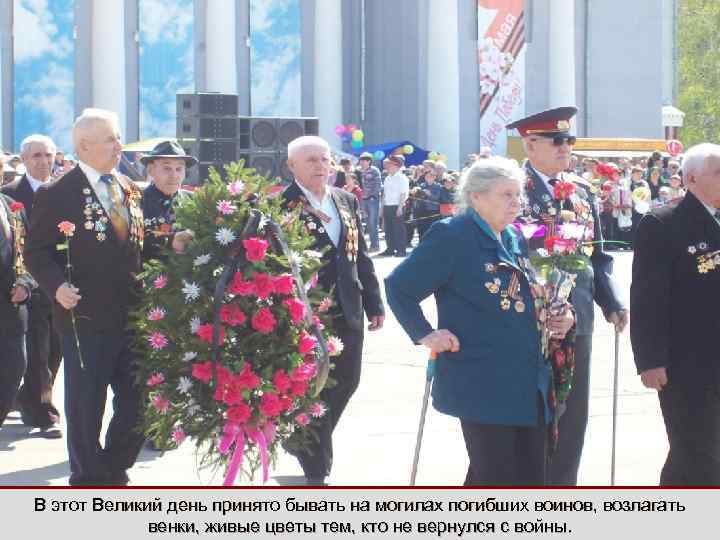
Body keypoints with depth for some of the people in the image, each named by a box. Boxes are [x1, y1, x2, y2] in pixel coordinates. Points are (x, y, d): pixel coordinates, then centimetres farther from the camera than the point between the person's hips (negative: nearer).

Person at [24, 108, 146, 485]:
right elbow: (36, 252, -6)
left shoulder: (130, 190, 13)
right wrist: (57, 285, -21)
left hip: (133, 314, 6)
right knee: (85, 407, 4)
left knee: (139, 402, 9)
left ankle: (114, 469, 27)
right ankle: (88, 478, 18)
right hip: (86, 319, -6)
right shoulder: (56, 195, -6)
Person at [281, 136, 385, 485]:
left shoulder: (346, 201, 12)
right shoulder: (280, 204, -10)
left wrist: (373, 302, 14)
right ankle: (317, 471, 10)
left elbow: (360, 255, 16)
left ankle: (309, 446, 36)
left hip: (347, 312, 7)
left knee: (345, 383, 14)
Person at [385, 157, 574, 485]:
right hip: (482, 385, -8)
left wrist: (558, 318, 7)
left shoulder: (515, 239, 14)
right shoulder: (451, 236, -9)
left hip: (529, 382, 8)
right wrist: (424, 334, -12)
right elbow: (399, 286, -7)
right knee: (496, 477, -4)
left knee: (530, 477, 8)